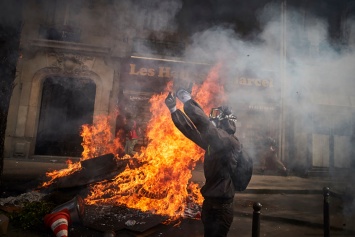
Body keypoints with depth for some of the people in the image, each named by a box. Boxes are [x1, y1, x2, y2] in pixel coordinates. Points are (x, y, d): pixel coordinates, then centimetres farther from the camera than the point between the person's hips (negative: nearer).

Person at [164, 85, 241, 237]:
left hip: (221, 207, -7)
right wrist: (173, 109, 2)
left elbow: (206, 126, -29)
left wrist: (187, 100, -24)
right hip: (209, 203, 7)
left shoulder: (232, 144, -16)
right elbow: (191, 130, 7)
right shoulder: (213, 143, 5)